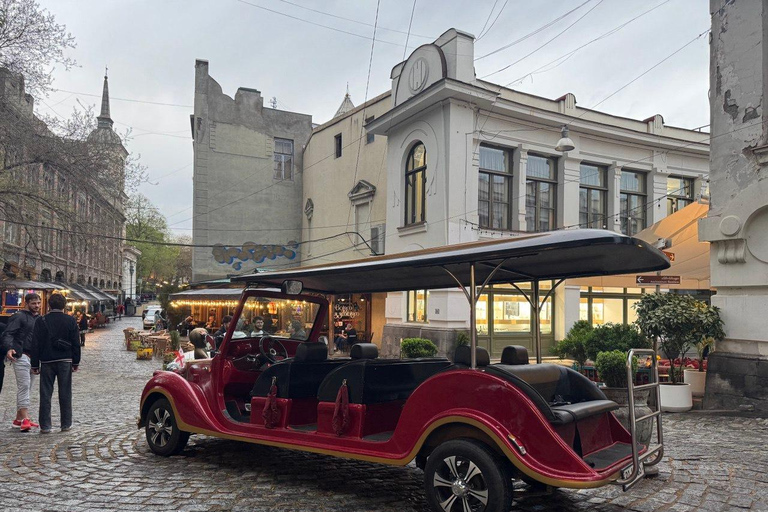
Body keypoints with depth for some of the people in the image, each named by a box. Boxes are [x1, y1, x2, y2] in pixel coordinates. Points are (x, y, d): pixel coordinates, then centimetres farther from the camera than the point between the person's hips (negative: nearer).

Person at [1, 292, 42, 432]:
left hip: (34, 357, 7)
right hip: (21, 356, -7)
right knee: (24, 386, -12)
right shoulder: (19, 317, -4)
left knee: (25, 388, 11)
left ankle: (19, 419, 18)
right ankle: (25, 419, -13)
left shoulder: (39, 319, 18)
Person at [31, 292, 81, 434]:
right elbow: (76, 344, 0)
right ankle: (66, 424, 10)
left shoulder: (41, 321, 0)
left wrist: (35, 365, 5)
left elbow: (36, 345, 0)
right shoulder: (71, 321, -1)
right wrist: (76, 362, 7)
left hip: (47, 362, 0)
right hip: (65, 361, 0)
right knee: (65, 393, 6)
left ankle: (45, 425, 5)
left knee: (45, 394, 5)